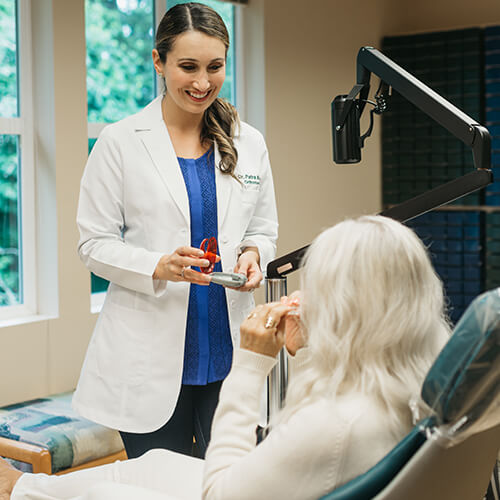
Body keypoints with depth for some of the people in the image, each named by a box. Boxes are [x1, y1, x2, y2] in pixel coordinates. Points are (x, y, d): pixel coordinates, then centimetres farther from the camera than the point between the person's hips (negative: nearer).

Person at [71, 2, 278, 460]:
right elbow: (94, 244, -3)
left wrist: (253, 255, -8)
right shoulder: (120, 142, -3)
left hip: (230, 349, 3)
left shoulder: (249, 144, 7)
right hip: (150, 358, -3)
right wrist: (158, 267, -21)